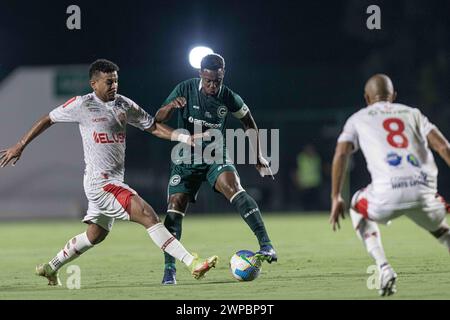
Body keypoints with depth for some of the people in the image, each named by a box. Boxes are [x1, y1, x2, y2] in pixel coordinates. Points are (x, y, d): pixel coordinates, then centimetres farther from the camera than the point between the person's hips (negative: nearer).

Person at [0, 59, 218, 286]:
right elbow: (48, 120, 4)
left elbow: (153, 127, 12)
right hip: (99, 181, -8)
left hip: (115, 181, 8)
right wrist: (20, 146, 7)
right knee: (148, 215, -19)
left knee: (95, 236, 20)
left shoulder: (124, 105, 9)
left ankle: (50, 269, 35)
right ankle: (192, 263, -25)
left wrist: (183, 137, -3)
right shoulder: (82, 105, -7)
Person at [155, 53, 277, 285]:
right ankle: (169, 269, -1)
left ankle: (266, 246, -33)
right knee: (175, 208, -12)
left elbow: (249, 123, 10)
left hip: (215, 156, -1)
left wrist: (258, 155, 8)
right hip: (186, 159, 1)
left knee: (233, 188, -29)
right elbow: (158, 119, -7)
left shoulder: (229, 98, -9)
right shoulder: (185, 90, -10)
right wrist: (170, 108, -29)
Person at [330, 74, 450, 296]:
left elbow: (341, 154, 6)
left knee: (359, 210, 31)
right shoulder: (413, 114, 25)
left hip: (388, 196, -2)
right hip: (424, 192, 2)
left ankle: (384, 269, 10)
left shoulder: (358, 119, 21)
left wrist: (336, 198, 8)